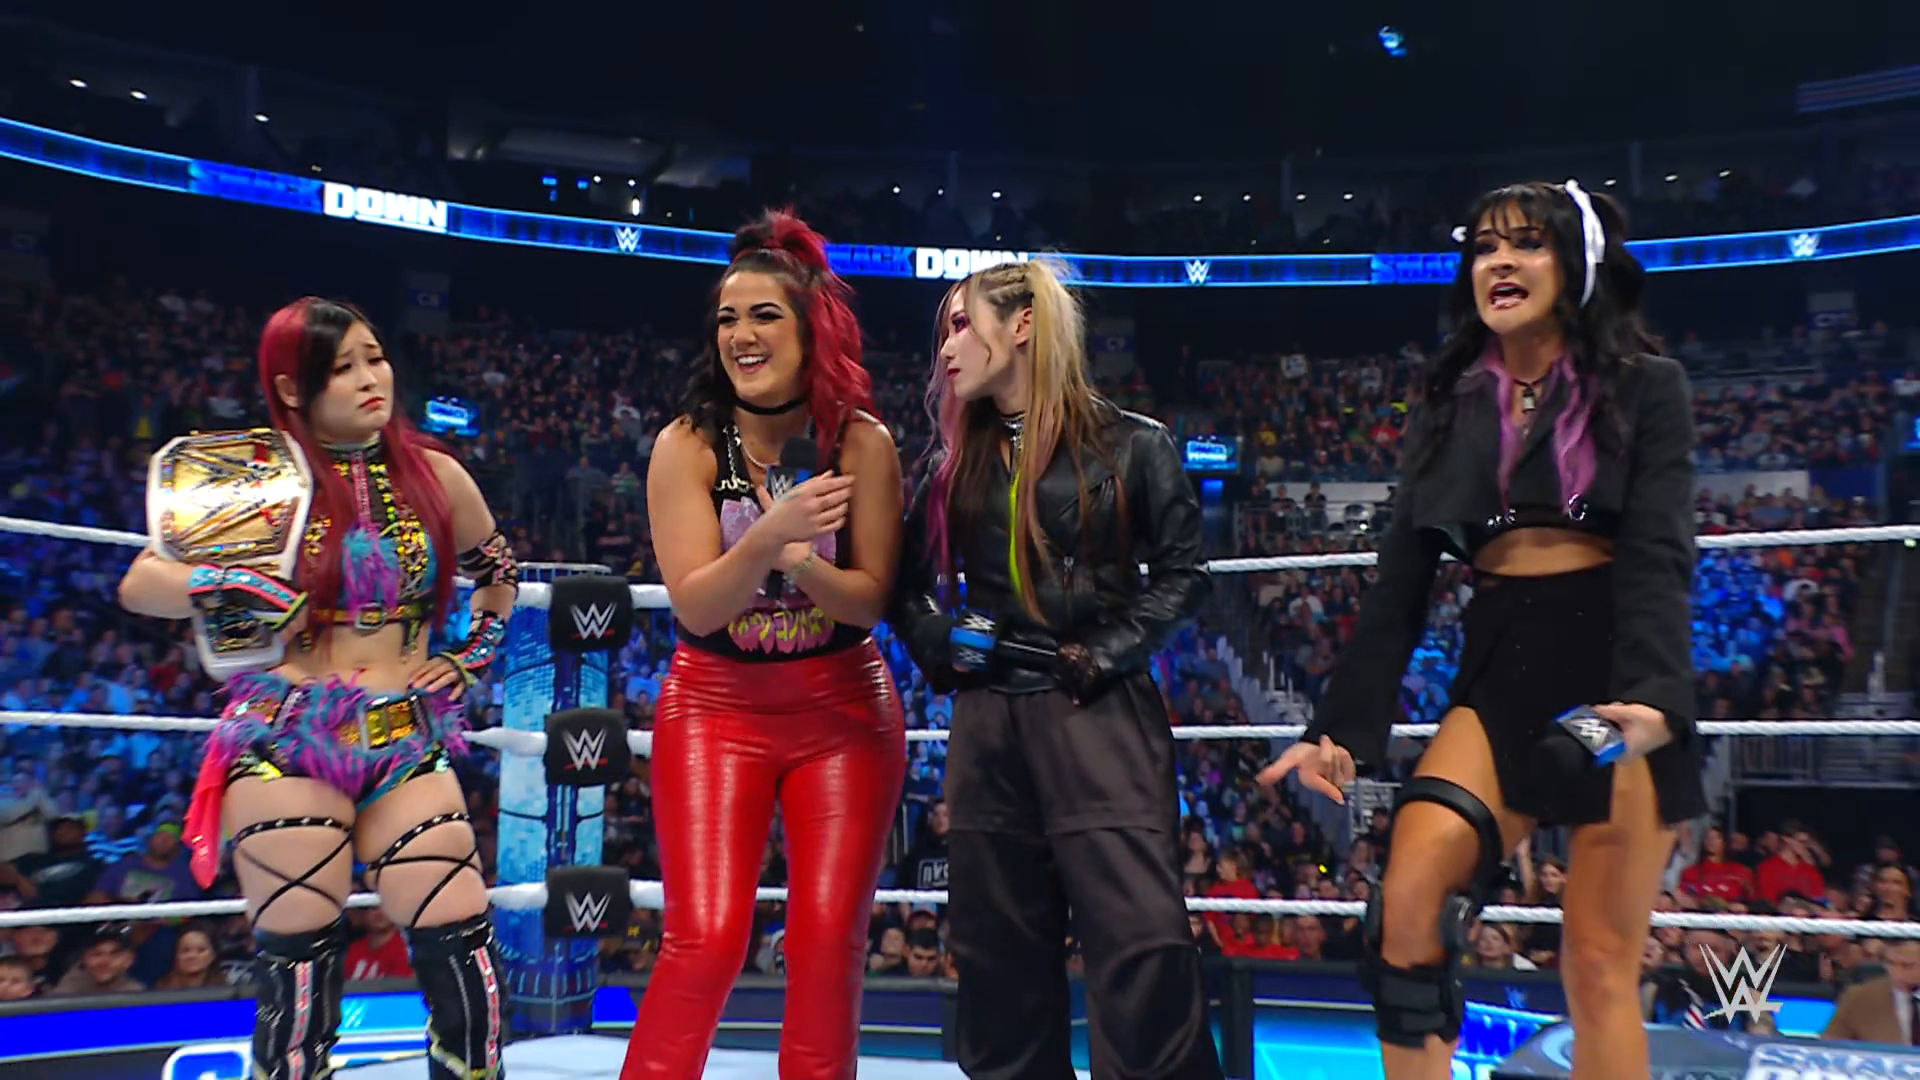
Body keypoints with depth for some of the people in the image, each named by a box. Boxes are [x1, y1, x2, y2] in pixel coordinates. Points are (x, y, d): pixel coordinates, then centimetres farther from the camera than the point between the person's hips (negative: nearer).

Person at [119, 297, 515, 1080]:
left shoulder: (434, 476, 6)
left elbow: (499, 574, 23)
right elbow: (141, 583, -3)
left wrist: (468, 662, 13)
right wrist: (234, 588, -21)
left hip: (407, 742, 2)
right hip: (287, 742, -2)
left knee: (463, 948, -6)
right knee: (298, 970, 2)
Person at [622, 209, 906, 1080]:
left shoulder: (862, 443, -6)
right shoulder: (688, 445, -8)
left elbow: (869, 600, -7)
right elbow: (695, 605, -15)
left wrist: (798, 559, -27)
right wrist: (769, 533, -32)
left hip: (843, 711, 1)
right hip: (717, 708, -1)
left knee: (828, 943, 1)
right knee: (704, 942, -9)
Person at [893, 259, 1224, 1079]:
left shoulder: (1131, 444, -1)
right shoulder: (956, 460, 12)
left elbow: (1182, 574, -3)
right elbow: (911, 581, 18)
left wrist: (1107, 655, -12)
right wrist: (937, 648, 1)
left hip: (1100, 717, -5)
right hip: (988, 722, 5)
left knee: (1142, 944, -10)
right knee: (999, 953, 9)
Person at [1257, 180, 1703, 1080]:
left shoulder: (1645, 390, 4)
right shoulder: (1446, 413, 12)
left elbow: (1657, 556, -9)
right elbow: (1399, 585, 8)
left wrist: (1652, 697, -27)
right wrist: (1343, 730, 0)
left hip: (1617, 677, -3)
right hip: (1498, 675, 3)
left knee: (1599, 966, 0)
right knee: (1407, 904, -19)